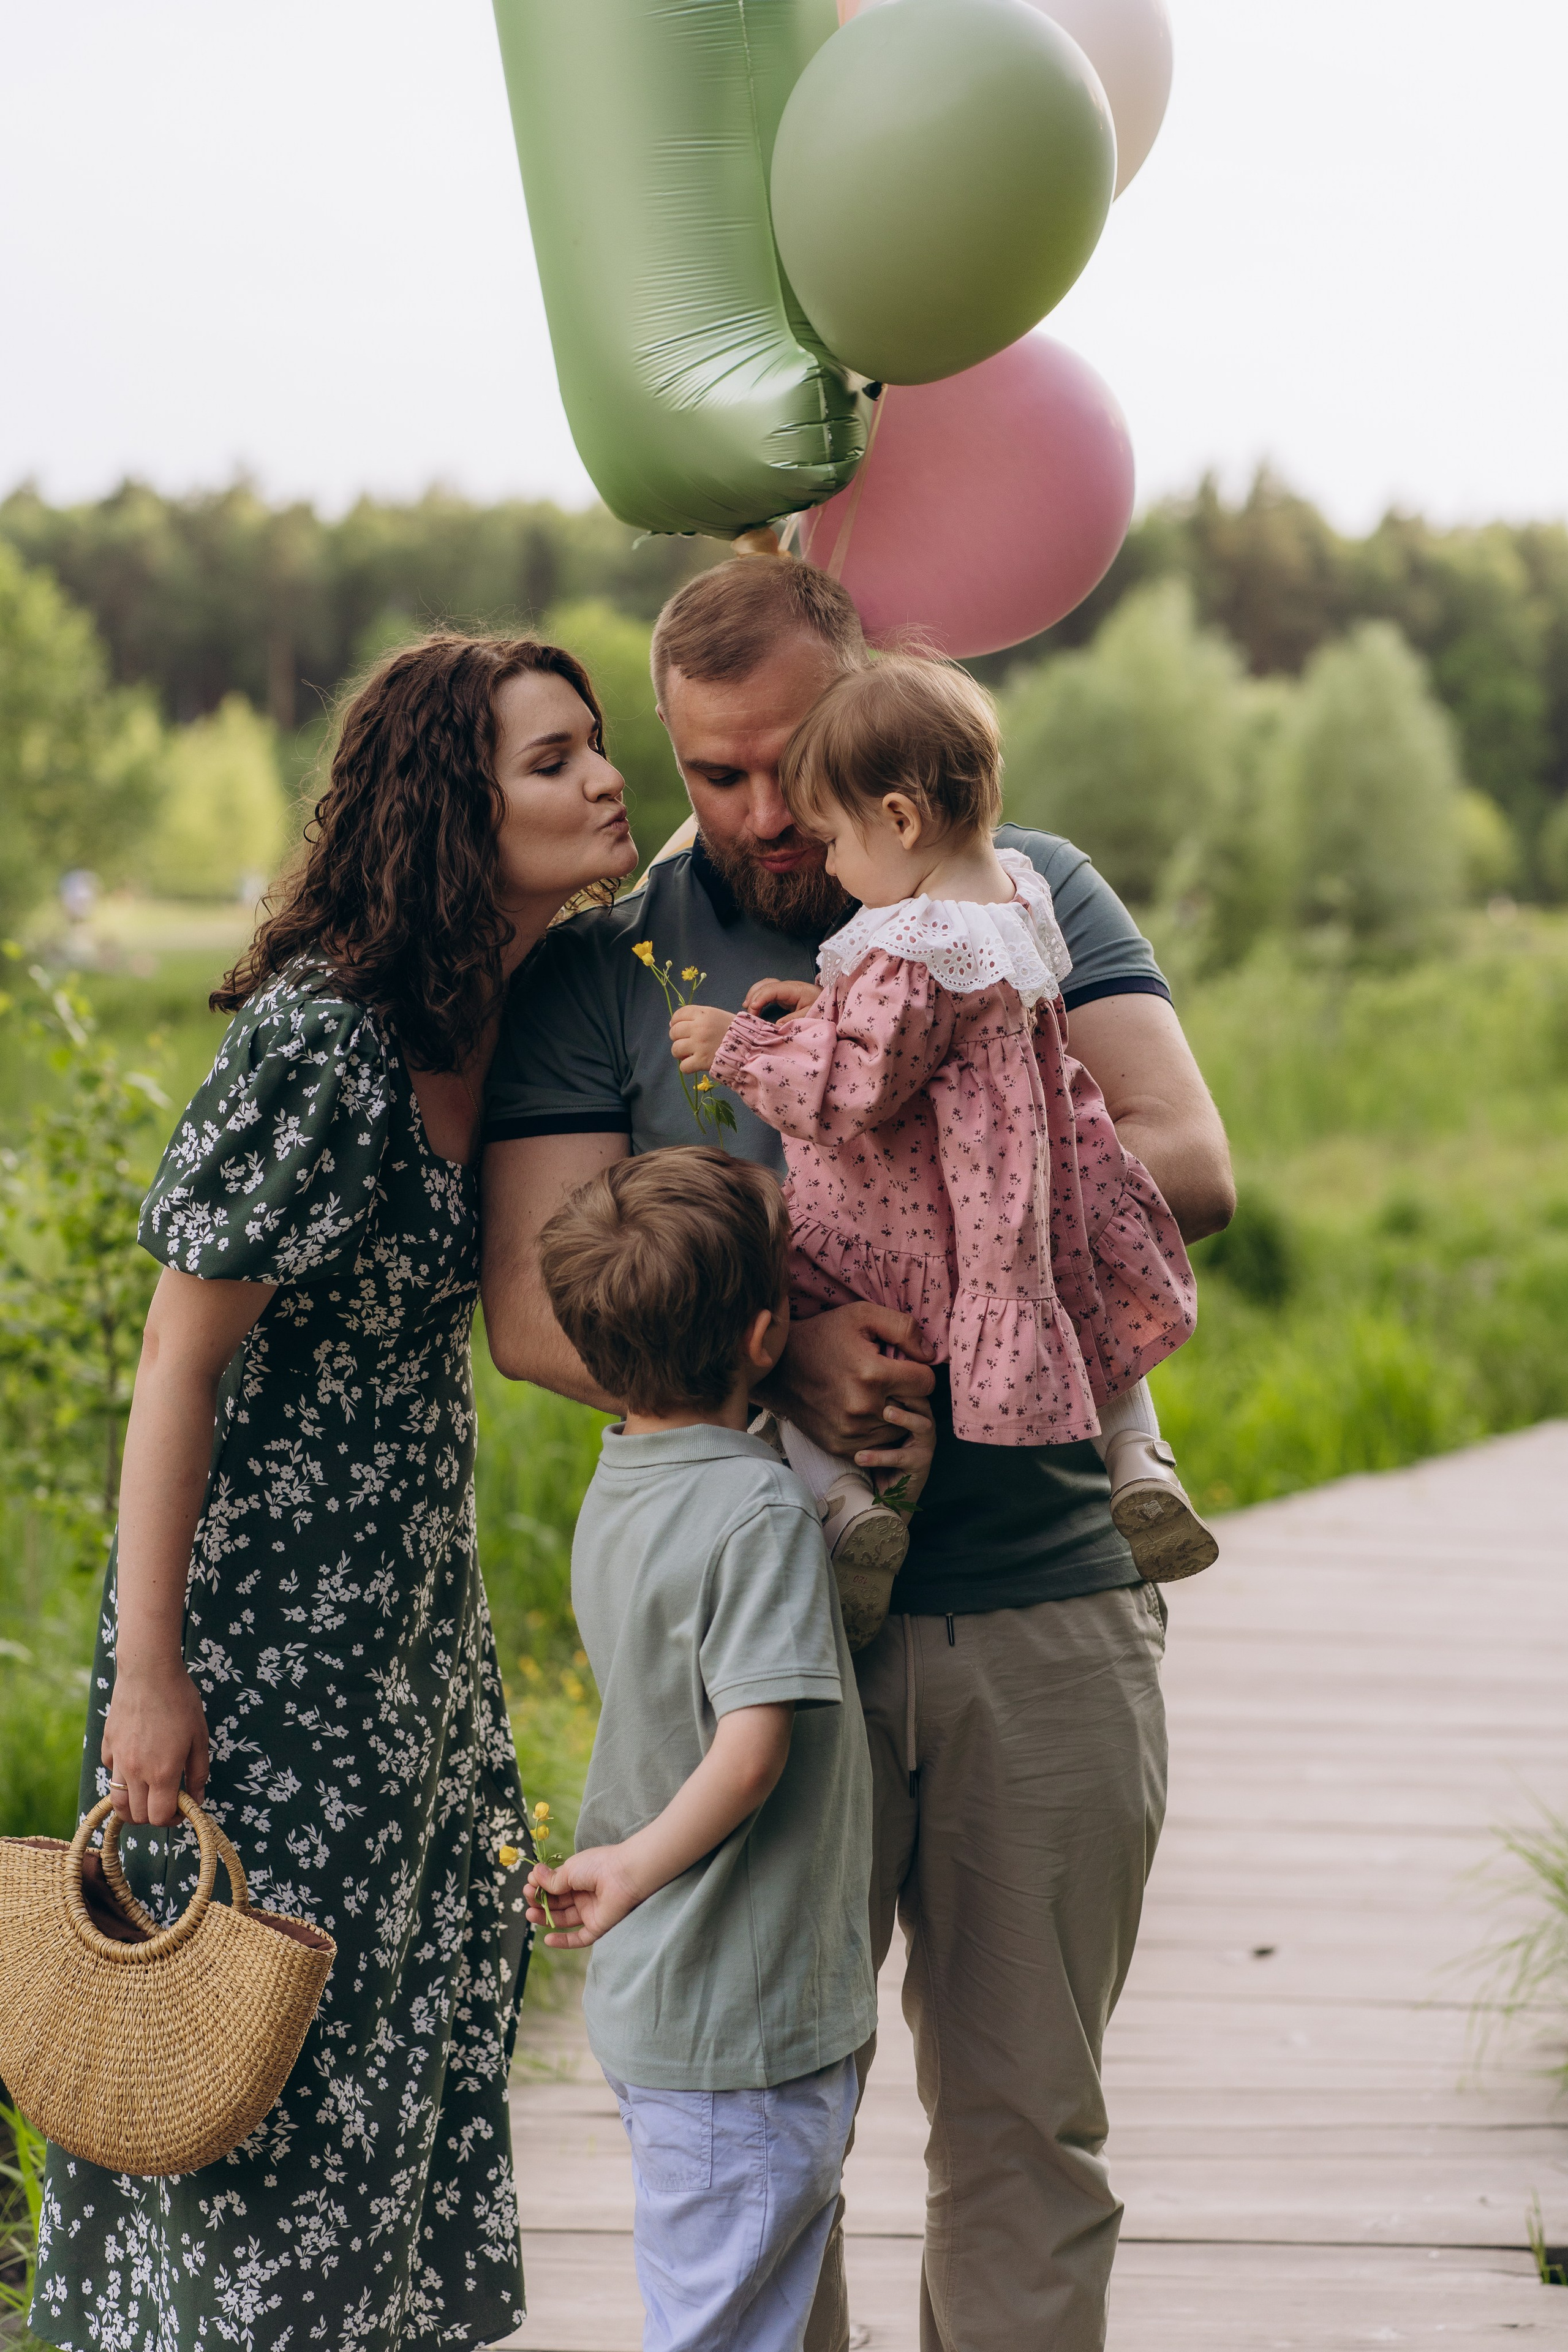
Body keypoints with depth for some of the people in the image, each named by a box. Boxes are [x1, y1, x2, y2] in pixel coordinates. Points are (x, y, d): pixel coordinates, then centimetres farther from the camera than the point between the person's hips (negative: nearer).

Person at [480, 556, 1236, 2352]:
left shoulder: (1032, 893, 6)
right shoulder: (600, 971, 2)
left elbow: (1188, 1170, -5)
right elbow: (532, 1309, -7)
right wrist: (777, 1349, -24)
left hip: (1047, 1614, 1)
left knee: (1026, 2125, 8)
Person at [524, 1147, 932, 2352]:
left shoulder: (621, 1487, 6)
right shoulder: (763, 1510, -20)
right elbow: (754, 1749, -26)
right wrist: (634, 1871, -14)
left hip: (654, 2010, 9)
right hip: (741, 2026, -9)